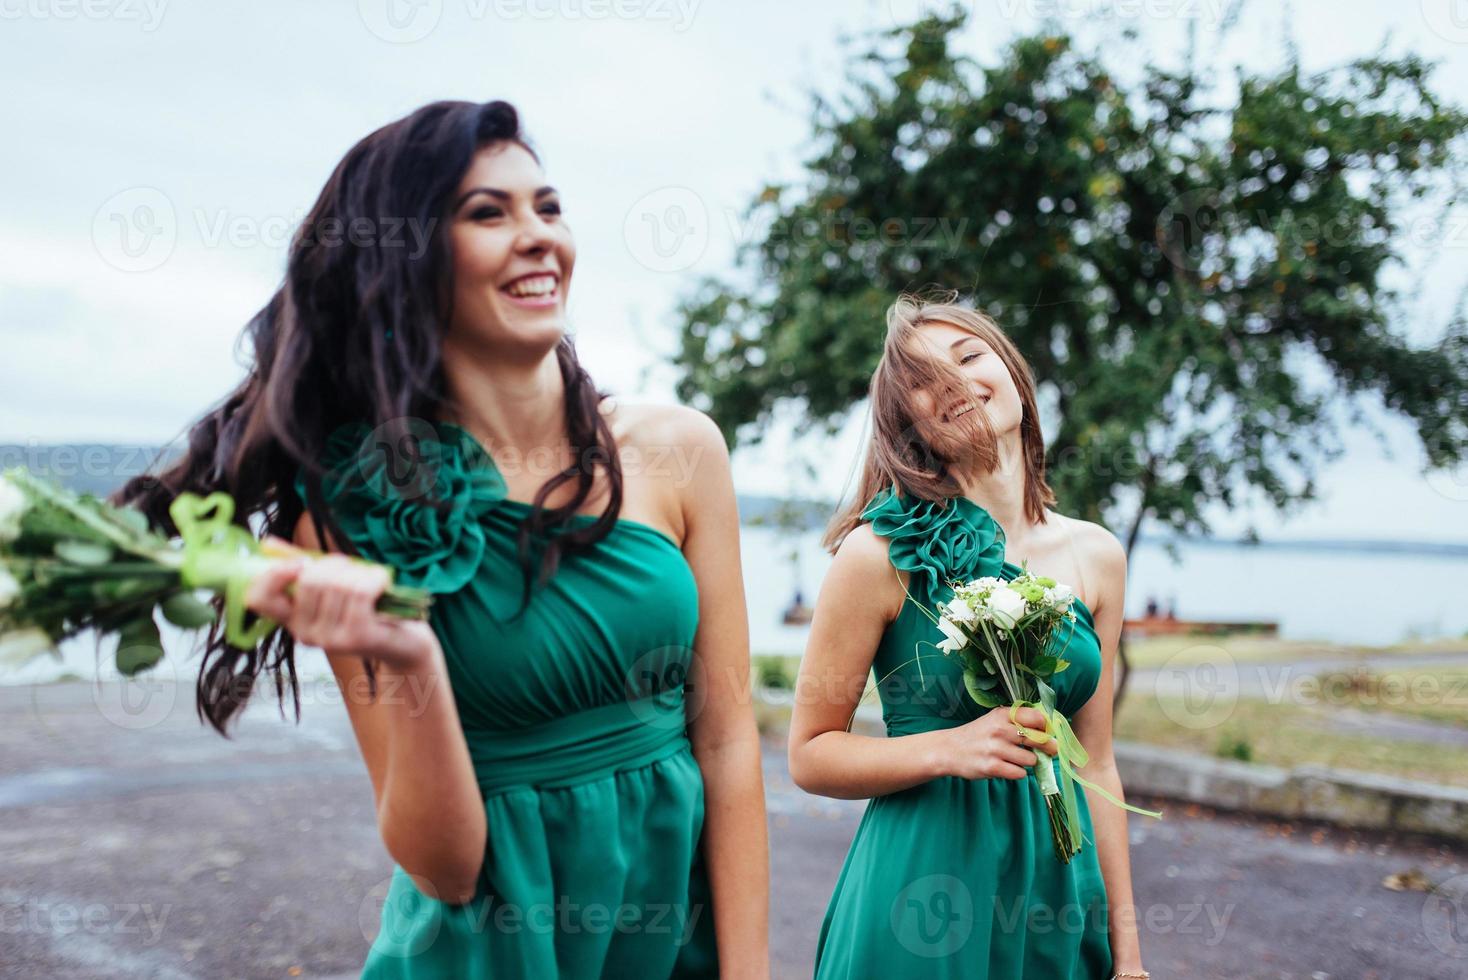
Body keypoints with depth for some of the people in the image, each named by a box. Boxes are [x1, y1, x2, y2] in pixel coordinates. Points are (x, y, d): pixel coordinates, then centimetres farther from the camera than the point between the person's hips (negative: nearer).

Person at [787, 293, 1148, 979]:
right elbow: (809, 754, -6)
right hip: (923, 886, -4)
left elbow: (1096, 764, 7)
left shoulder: (1097, 556, 2)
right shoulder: (882, 553, -11)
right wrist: (948, 749, -21)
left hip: (1059, 887, 4)